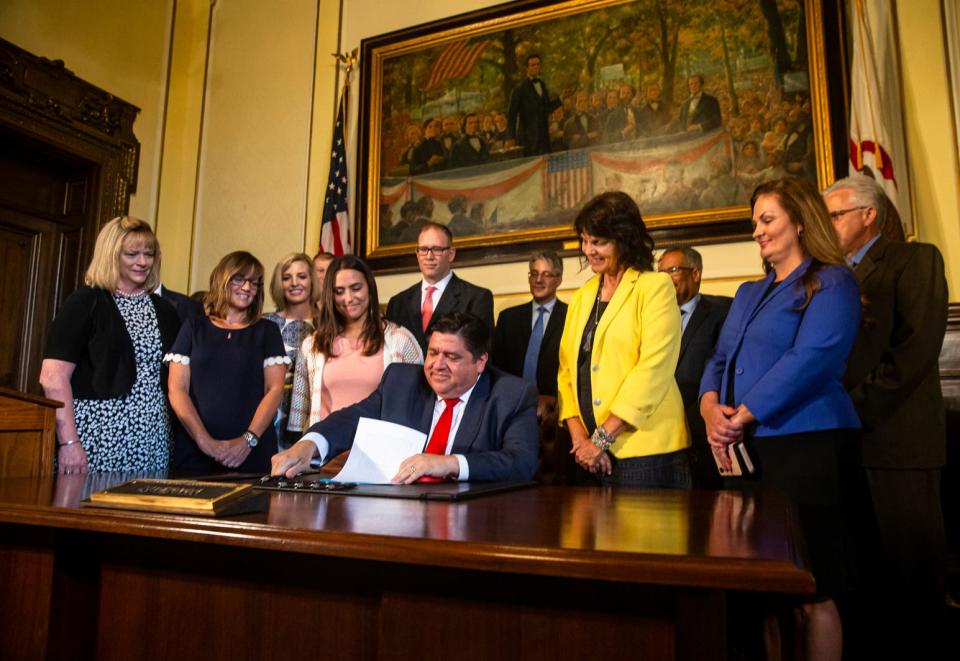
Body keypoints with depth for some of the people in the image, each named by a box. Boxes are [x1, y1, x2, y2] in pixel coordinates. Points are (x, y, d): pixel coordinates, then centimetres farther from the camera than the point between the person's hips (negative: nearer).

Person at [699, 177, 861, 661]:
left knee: (812, 594, 1)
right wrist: (711, 409, -7)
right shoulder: (749, 292, 20)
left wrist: (741, 418, -16)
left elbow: (809, 361, -16)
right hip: (746, 450, 7)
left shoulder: (831, 282, -3)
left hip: (804, 447, -7)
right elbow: (720, 359, 14)